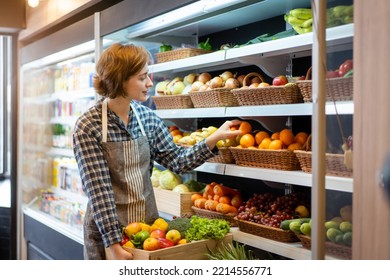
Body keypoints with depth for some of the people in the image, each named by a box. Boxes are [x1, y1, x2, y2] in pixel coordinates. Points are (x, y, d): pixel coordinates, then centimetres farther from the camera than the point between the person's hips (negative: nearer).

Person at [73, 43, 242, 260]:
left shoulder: (148, 118, 0)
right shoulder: (88, 126, -16)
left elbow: (178, 161, 2)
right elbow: (98, 190, -20)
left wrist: (215, 138, -7)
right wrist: (112, 242, -24)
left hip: (148, 223, 5)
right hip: (106, 230, -5)